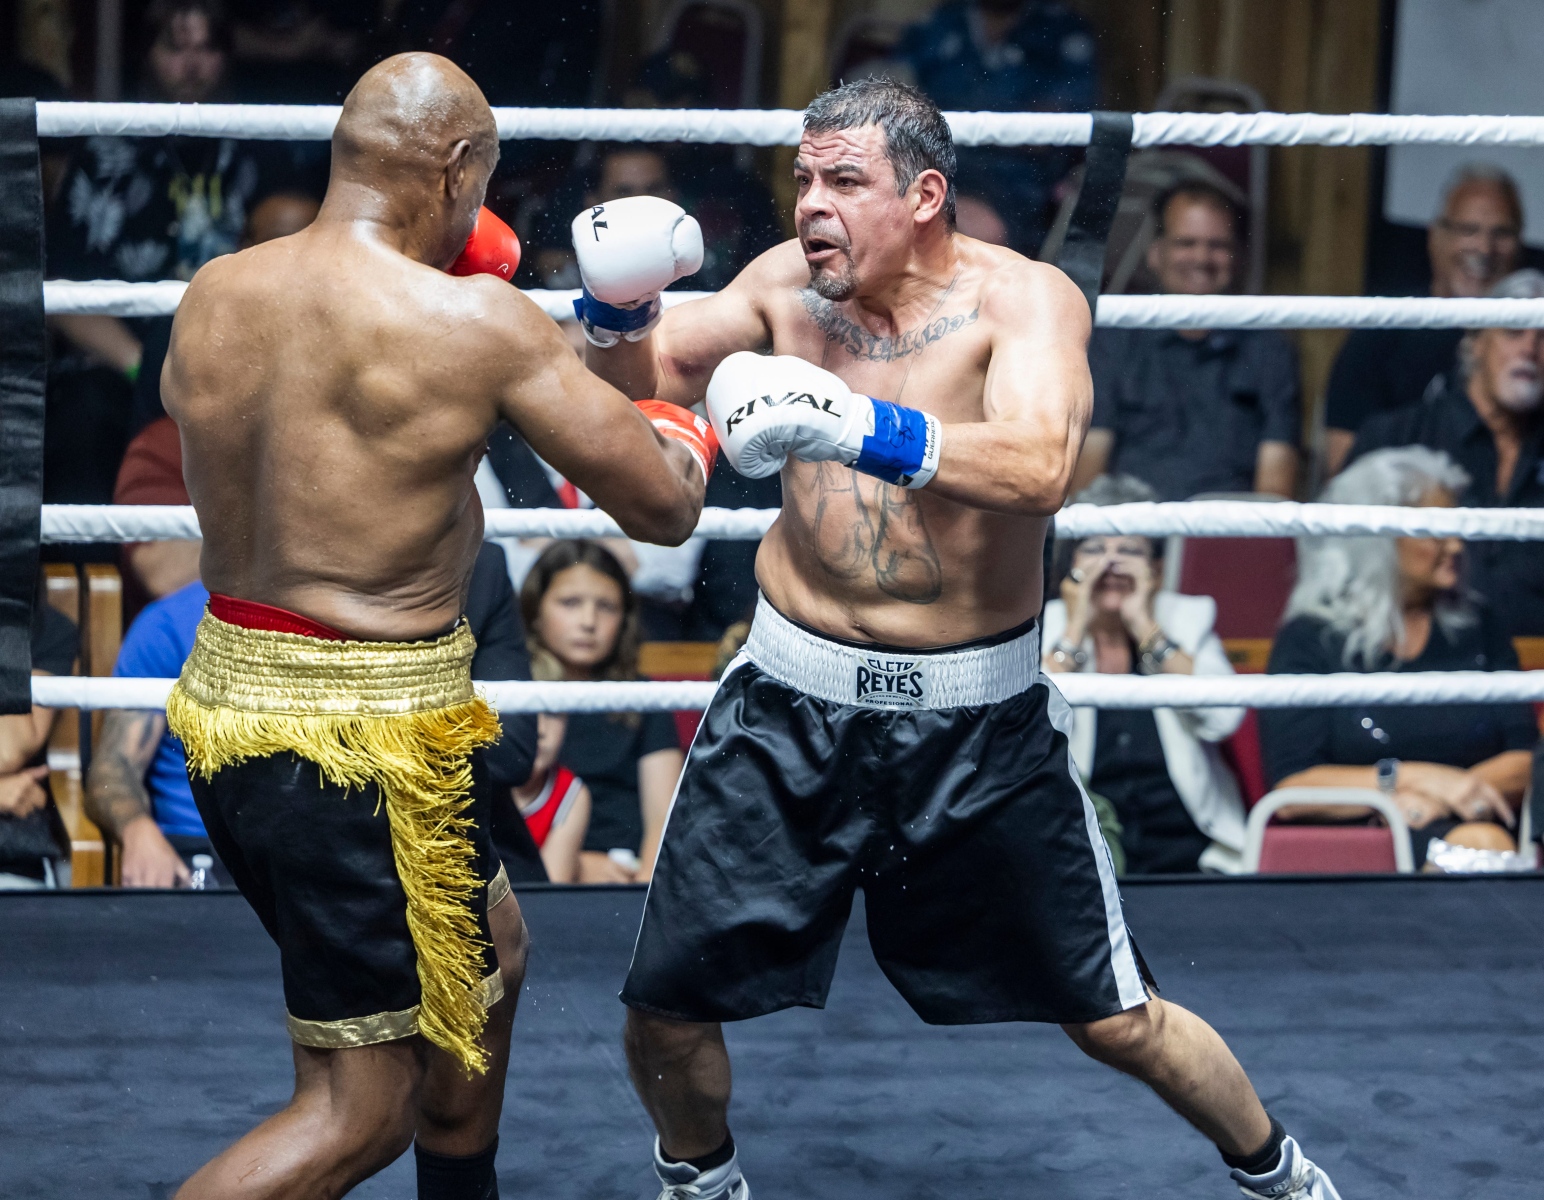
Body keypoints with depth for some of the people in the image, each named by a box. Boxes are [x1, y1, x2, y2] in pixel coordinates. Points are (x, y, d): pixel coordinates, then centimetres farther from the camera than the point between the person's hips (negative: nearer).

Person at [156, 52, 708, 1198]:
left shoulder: (210, 297, 2)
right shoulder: (478, 322, -16)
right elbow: (663, 508, -8)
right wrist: (682, 447, 16)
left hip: (223, 704, 8)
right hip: (371, 739, -8)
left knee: (487, 949, 29)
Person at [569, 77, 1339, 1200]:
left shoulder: (1022, 298, -14)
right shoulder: (791, 282, -1)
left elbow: (1039, 468, -32)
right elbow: (643, 377, 8)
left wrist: (857, 427, -45)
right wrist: (616, 306, -15)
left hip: (979, 719, -3)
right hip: (794, 698, 3)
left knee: (1114, 1020, 7)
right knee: (665, 1006, 3)